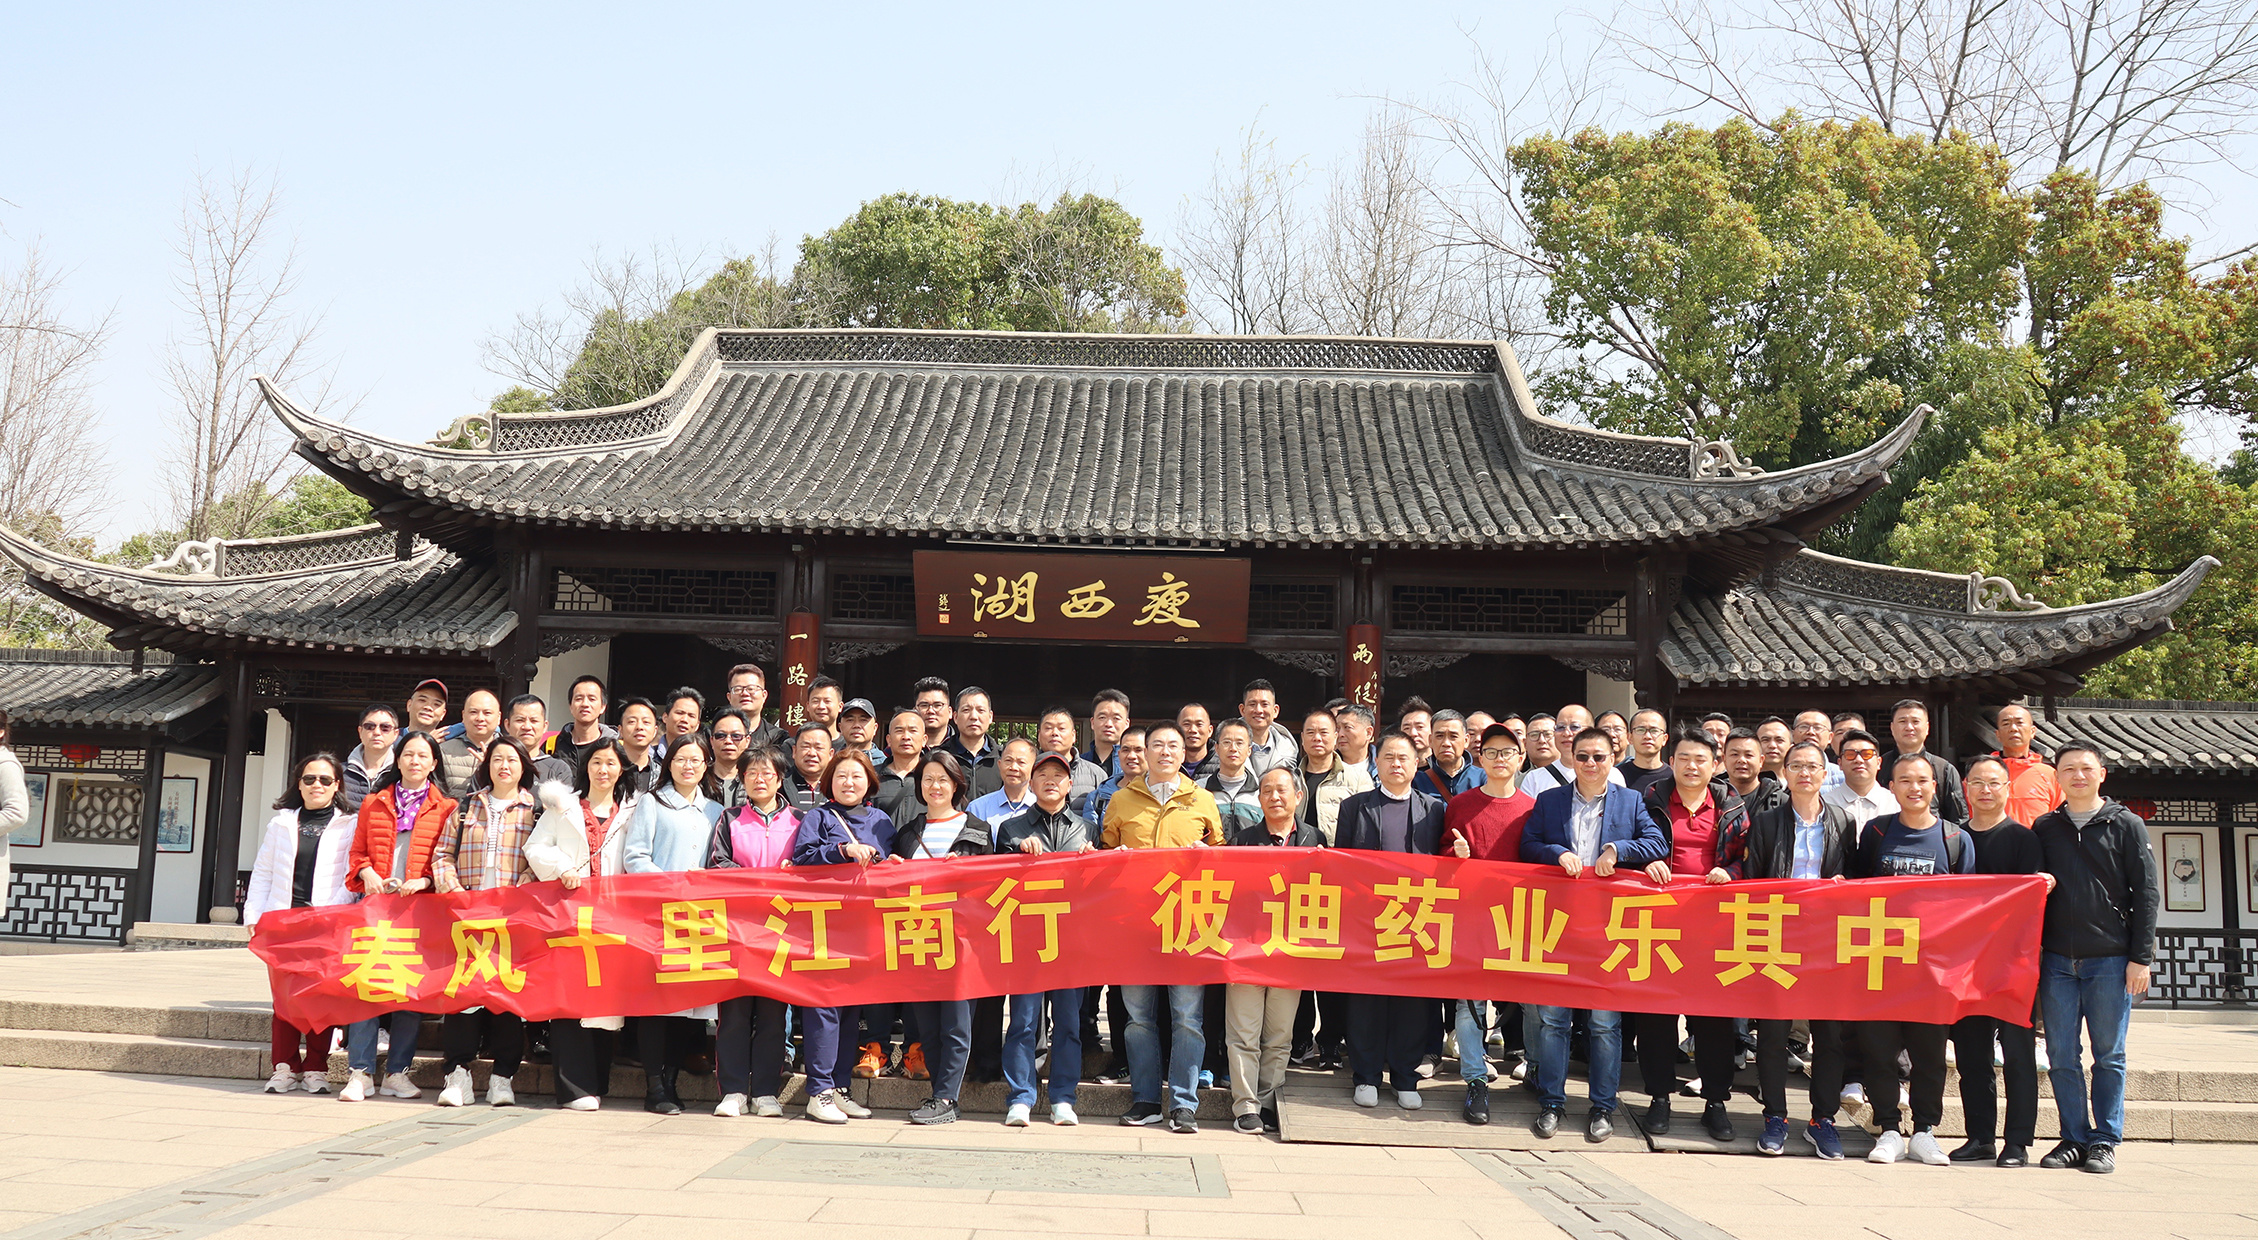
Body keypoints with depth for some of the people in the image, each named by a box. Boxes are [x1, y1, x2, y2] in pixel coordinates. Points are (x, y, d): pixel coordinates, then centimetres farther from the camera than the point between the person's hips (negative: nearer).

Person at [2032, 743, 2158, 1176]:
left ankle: (2105, 1141, 11)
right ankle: (2074, 1138, 13)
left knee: (2109, 1056, 3)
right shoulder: (2044, 828, 11)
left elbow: (2145, 893, 0)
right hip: (2056, 961, 2)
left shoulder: (2126, 825, 3)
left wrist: (2141, 957, -6)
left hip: (2111, 960, -2)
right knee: (2062, 1055, 3)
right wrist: (2032, 950, 4)